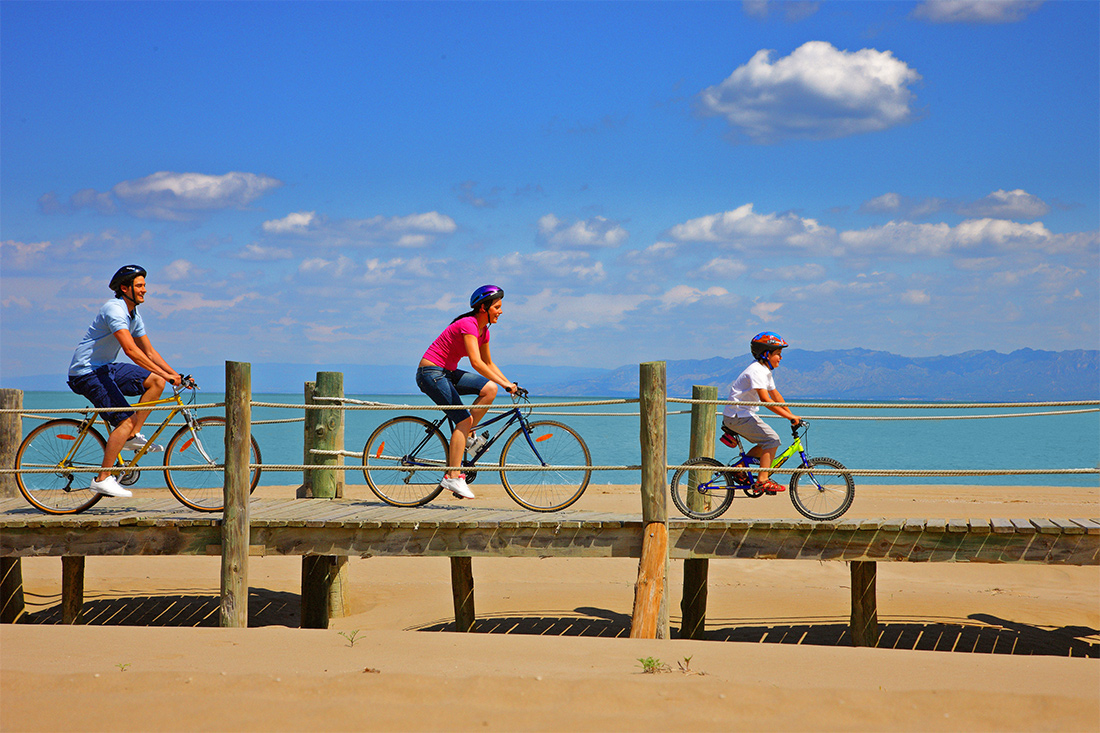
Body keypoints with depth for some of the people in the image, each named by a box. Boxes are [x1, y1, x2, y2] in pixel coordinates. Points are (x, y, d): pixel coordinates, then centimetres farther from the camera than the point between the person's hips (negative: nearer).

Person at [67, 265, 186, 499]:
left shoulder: (134, 315, 11)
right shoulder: (114, 310, -20)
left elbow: (149, 351, 14)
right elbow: (131, 350, -30)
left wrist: (175, 374, 3)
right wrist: (165, 374, -31)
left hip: (105, 368, 9)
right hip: (86, 372, -9)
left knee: (155, 382, 1)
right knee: (125, 420, -18)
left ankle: (132, 436, 3)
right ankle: (102, 479, -14)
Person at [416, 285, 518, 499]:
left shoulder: (483, 330, 7)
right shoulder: (468, 325, -21)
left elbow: (488, 363, 17)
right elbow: (476, 363, -31)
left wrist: (509, 383, 6)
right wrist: (505, 384, -31)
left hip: (448, 373, 9)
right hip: (431, 372, -9)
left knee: (489, 389, -8)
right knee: (463, 418, -17)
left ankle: (468, 435, 2)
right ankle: (452, 476, -18)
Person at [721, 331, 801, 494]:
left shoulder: (766, 370, 12)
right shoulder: (756, 370, -21)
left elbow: (775, 394, 17)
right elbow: (765, 399, -29)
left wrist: (792, 415, 11)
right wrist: (790, 416, -28)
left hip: (746, 415, 10)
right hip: (737, 415, -10)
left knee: (767, 442, 11)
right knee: (772, 439, -15)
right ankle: (762, 481, -17)